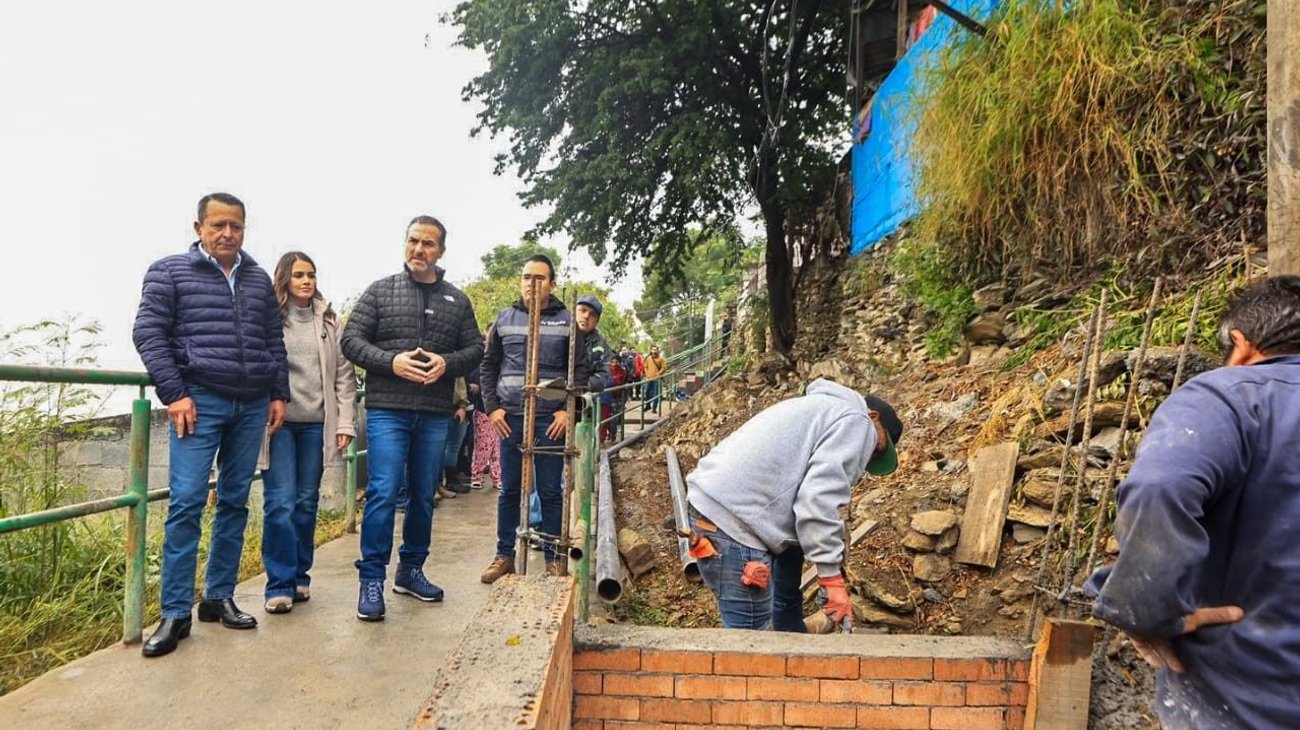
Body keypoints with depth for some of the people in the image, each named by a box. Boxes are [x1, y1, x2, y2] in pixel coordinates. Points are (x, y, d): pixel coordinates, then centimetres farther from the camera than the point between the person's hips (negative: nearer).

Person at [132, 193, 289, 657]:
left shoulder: (258, 279, 15)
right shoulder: (169, 272, 4)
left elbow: (274, 341, 17)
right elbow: (148, 333, -2)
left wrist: (279, 394, 9)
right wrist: (174, 394, -10)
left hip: (252, 406, 4)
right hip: (199, 402, -4)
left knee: (235, 502, 8)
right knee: (186, 502, -7)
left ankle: (219, 597, 18)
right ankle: (175, 613, 0)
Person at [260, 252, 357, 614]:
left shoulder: (329, 320, 11)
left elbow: (344, 373, 10)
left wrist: (345, 422, 4)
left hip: (316, 423, 3)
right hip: (279, 421, -3)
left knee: (307, 502, 10)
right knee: (280, 503, -5)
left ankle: (300, 577, 22)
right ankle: (280, 584, 3)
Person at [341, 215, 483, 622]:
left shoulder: (458, 301, 11)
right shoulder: (380, 291, 4)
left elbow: (475, 349, 10)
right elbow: (352, 339, 0)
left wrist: (447, 363, -11)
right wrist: (391, 361, -16)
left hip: (436, 414, 3)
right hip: (387, 409, -3)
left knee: (423, 496, 12)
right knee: (384, 493, -9)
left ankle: (411, 570, 27)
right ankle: (372, 579, 2)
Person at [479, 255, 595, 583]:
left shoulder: (566, 321, 1)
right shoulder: (505, 319, 7)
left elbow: (581, 370, 2)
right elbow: (489, 366, 12)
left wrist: (568, 410, -7)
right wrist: (492, 407, 2)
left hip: (551, 420, -2)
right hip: (510, 418, 2)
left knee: (551, 491, 5)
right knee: (509, 490, 10)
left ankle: (554, 558, 17)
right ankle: (504, 555, 23)